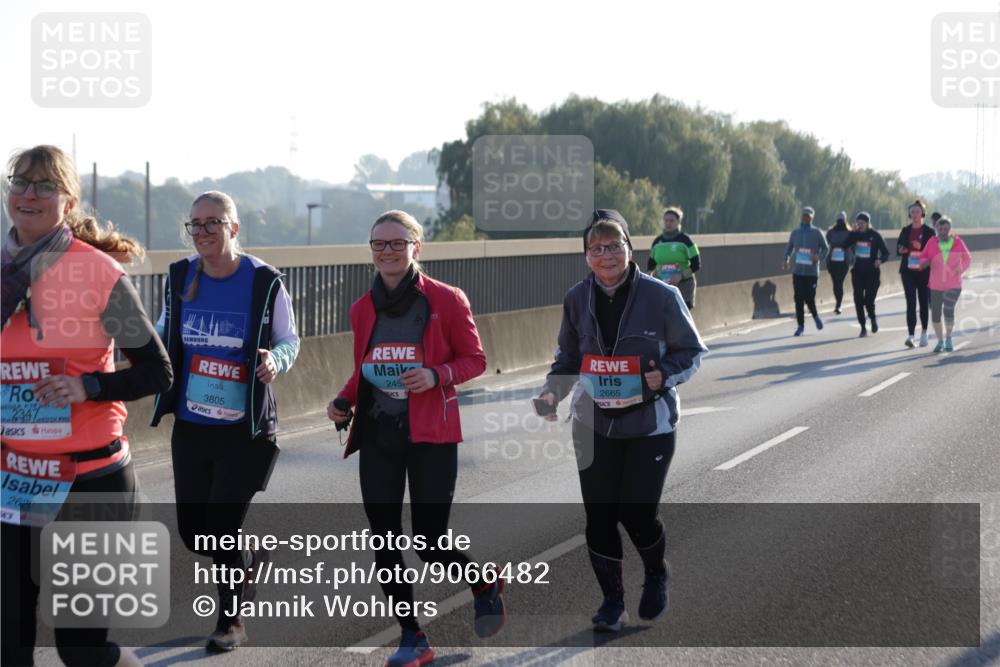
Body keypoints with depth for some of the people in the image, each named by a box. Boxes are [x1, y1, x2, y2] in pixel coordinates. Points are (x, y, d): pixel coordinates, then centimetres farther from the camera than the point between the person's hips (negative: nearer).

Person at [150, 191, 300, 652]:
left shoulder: (264, 282, -11)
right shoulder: (180, 277, -1)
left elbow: (288, 340, 0)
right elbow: (165, 332, 12)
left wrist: (275, 361, -23)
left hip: (246, 430, -4)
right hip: (190, 427, 4)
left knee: (223, 527, -6)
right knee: (192, 531, 9)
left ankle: (231, 621, 17)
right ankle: (253, 554, 43)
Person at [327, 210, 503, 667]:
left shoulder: (447, 300, -6)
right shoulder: (362, 309, 7)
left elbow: (474, 360, 0)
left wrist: (437, 376, -19)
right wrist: (344, 401, 1)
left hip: (430, 434, -4)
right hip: (376, 436, 5)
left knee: (429, 544, -4)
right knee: (384, 541, 2)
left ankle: (485, 583, 29)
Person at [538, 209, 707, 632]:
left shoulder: (661, 296, -9)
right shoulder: (577, 299, 2)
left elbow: (691, 352, -1)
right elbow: (568, 358, 15)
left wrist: (665, 375, -19)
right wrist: (553, 391, -3)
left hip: (650, 424, -3)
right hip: (594, 426, 3)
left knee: (637, 514, -6)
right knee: (599, 515, 0)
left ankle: (656, 575, 27)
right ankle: (612, 602, 17)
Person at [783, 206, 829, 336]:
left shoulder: (817, 233, 0)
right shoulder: (795, 233, 9)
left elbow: (825, 248, 6)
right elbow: (789, 248, 18)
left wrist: (819, 257, -14)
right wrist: (786, 259, 0)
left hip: (812, 272, -3)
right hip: (798, 272, 3)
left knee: (809, 298, -6)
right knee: (799, 299, -1)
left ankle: (815, 316, 25)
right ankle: (801, 326, 8)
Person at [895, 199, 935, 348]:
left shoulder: (929, 232, 0)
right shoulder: (905, 231, 8)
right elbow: (898, 248, 13)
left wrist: (921, 248, -19)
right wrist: (902, 250, -10)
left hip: (924, 272, -1)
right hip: (908, 271, 1)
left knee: (924, 302, 9)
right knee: (911, 303, -8)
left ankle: (924, 333, 26)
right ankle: (910, 335, -16)